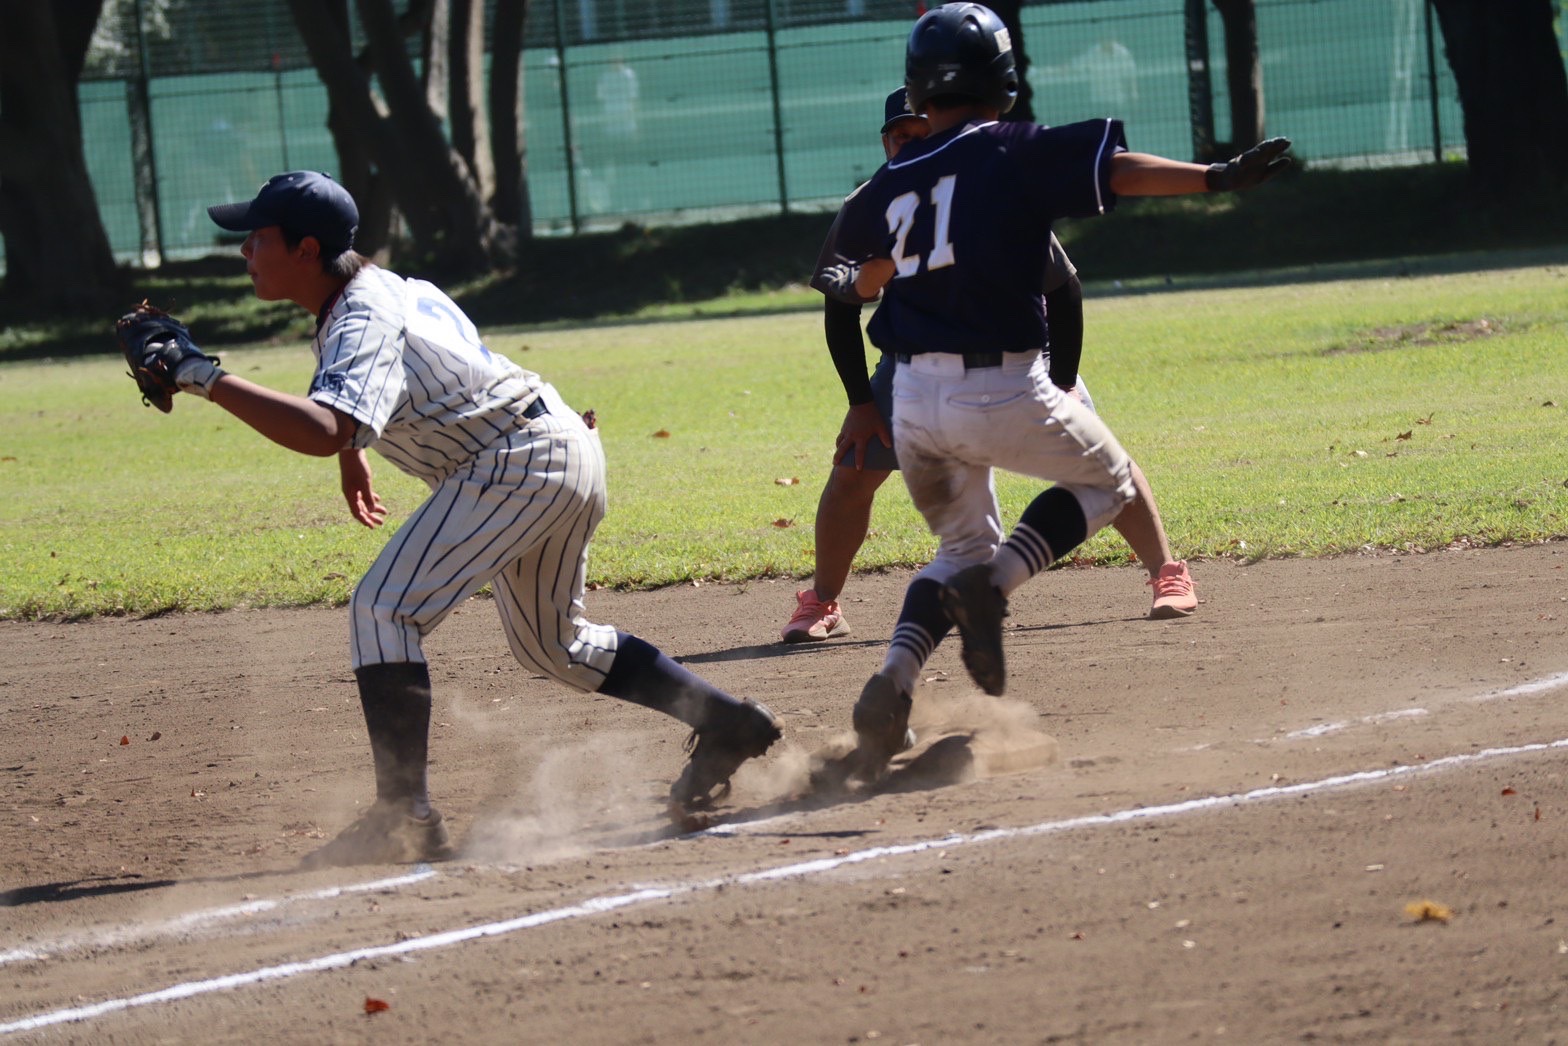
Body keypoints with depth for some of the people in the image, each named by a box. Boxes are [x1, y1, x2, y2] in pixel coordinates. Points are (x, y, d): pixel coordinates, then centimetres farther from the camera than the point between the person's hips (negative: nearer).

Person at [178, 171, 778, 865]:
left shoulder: (361, 323, -21)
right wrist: (353, 457, 33)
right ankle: (728, 723, 33)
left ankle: (404, 816, -24)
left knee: (383, 609, -18)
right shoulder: (378, 285, 9)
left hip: (518, 463, -11)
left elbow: (323, 430, -40)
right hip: (569, 452, 11)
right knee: (550, 644, 27)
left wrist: (209, 381, -41)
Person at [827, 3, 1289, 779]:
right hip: (1001, 394, -5)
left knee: (964, 544, 24)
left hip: (912, 399, 5)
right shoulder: (1014, 154, -5)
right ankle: (990, 589, -6)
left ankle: (893, 681, -1)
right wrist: (1218, 178, -19)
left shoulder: (890, 184, 10)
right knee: (1106, 482, 19)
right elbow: (1120, 172, -16)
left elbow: (862, 284, 23)